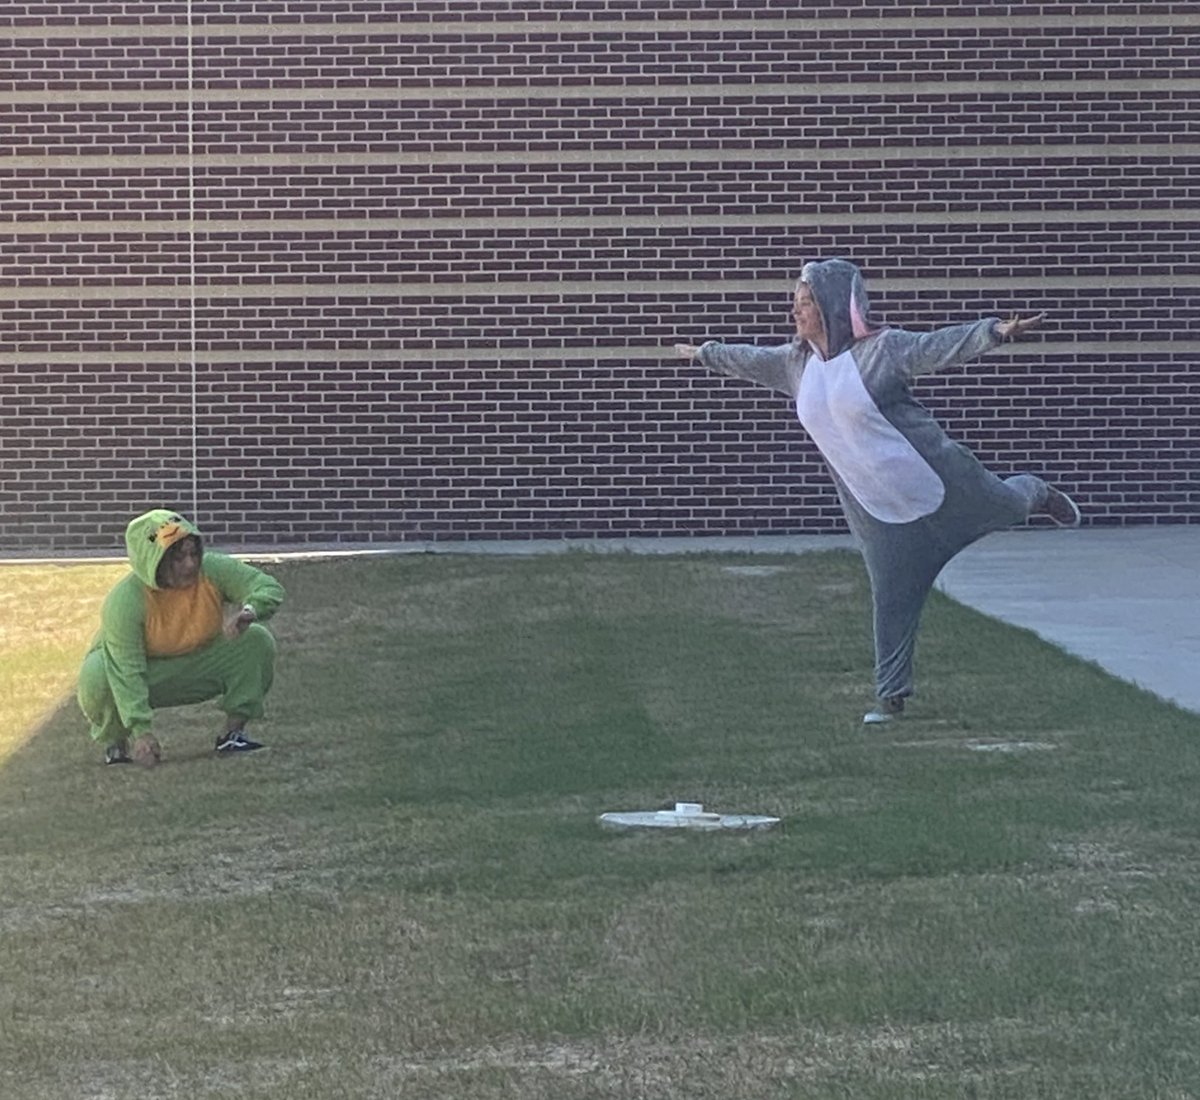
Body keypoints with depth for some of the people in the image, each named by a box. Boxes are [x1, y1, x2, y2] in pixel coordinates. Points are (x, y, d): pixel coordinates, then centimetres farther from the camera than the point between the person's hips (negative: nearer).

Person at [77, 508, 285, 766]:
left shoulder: (214, 570, -20)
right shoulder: (125, 600, -32)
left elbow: (270, 587, -17)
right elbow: (126, 670, -36)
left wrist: (248, 611, -42)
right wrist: (141, 730, -45)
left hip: (199, 662, 4)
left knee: (257, 641, -18)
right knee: (97, 677, -37)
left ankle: (233, 732, -6)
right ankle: (115, 743, -5)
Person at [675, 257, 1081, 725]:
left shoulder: (882, 348, -18)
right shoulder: (797, 361, 4)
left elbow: (943, 346, -28)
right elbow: (753, 361, 22)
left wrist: (995, 330, -44)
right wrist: (705, 353, 37)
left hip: (935, 480, -4)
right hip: (875, 510, 5)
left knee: (1003, 506, 16)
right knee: (891, 600, 4)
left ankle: (1038, 494, 53)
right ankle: (890, 697, 12)